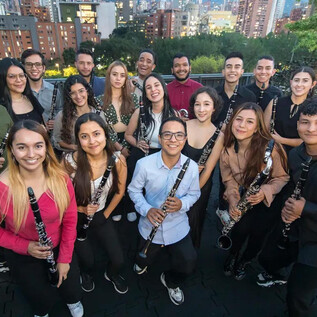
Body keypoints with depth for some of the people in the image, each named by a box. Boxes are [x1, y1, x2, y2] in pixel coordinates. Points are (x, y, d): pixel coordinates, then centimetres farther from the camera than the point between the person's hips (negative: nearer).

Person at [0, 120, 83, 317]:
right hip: (22, 254, -1)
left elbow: (70, 220, -9)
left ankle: (73, 301, 53)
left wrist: (64, 258, -7)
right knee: (44, 301, 12)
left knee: (73, 292, 13)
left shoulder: (61, 179, -19)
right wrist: (25, 246, -19)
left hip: (59, 247, 2)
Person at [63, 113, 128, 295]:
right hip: (76, 218, -1)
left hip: (101, 216, 2)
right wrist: (81, 209, -20)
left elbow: (120, 191, -3)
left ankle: (112, 275, 45)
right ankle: (86, 274, 53)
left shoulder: (118, 160, -20)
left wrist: (107, 213, 3)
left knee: (119, 261, 5)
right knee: (87, 261, 11)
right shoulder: (70, 162, -25)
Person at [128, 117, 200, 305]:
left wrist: (182, 204, -22)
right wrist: (146, 209, -23)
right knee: (145, 261, 24)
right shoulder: (144, 164, -22)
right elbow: (134, 190, -6)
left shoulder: (192, 167, -17)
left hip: (178, 226, 1)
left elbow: (195, 194, -1)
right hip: (150, 225, 0)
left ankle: (171, 282, 42)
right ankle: (142, 261, 66)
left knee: (188, 265, 4)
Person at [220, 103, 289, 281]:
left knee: (259, 231, -10)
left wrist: (265, 192, -30)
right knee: (242, 226, -14)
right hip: (240, 196, 2)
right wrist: (233, 199, -20)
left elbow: (282, 178, -12)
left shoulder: (270, 148, -24)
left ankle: (244, 261, 25)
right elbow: (229, 180, -3)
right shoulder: (227, 148, -11)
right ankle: (233, 255, 21)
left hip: (267, 200, -2)